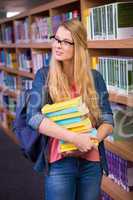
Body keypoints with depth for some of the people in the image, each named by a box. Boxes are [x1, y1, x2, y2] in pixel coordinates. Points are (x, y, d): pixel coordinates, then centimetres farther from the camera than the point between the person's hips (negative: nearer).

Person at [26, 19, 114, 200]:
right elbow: (33, 117, -14)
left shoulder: (95, 78, 1)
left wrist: (92, 140, -18)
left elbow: (108, 121, 2)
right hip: (59, 162, -2)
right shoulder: (44, 76, -3)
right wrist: (75, 138, -23)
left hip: (91, 162, 2)